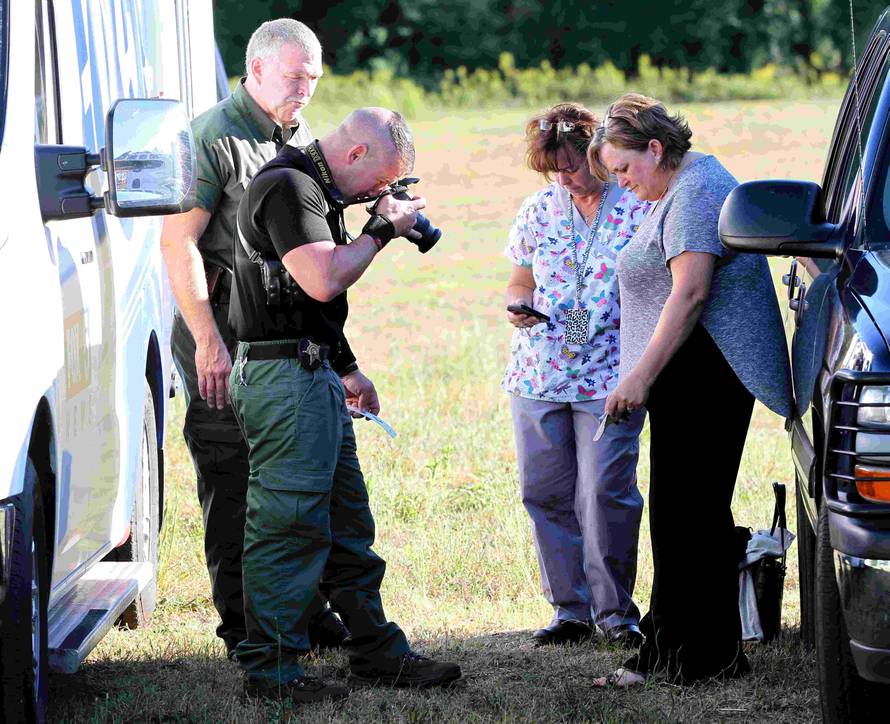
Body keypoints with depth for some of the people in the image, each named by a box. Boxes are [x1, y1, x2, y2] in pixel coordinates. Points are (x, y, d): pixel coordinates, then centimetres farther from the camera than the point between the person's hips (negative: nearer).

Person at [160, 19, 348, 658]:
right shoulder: (214, 138, -10)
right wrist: (209, 343, -19)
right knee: (232, 482, -2)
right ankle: (245, 625, 4)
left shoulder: (300, 139, 16)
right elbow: (178, 244, -15)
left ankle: (304, 609, 19)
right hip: (223, 331, -7)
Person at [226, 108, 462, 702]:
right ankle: (270, 669, -3)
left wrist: (347, 370, 29)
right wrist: (383, 229, -11)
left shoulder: (314, 189, 19)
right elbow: (324, 280, -25)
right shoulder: (289, 186, -14)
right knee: (288, 525, -8)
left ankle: (379, 653, 20)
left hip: (315, 376, 11)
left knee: (347, 523, 14)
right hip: (284, 378, -11)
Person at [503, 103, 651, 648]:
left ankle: (615, 610, 4)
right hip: (538, 374, 5)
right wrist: (518, 304, -2)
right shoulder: (539, 209, 11)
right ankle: (570, 609, 15)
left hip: (610, 376, -5)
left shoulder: (640, 208, -3)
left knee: (605, 494, -10)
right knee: (545, 492, 4)